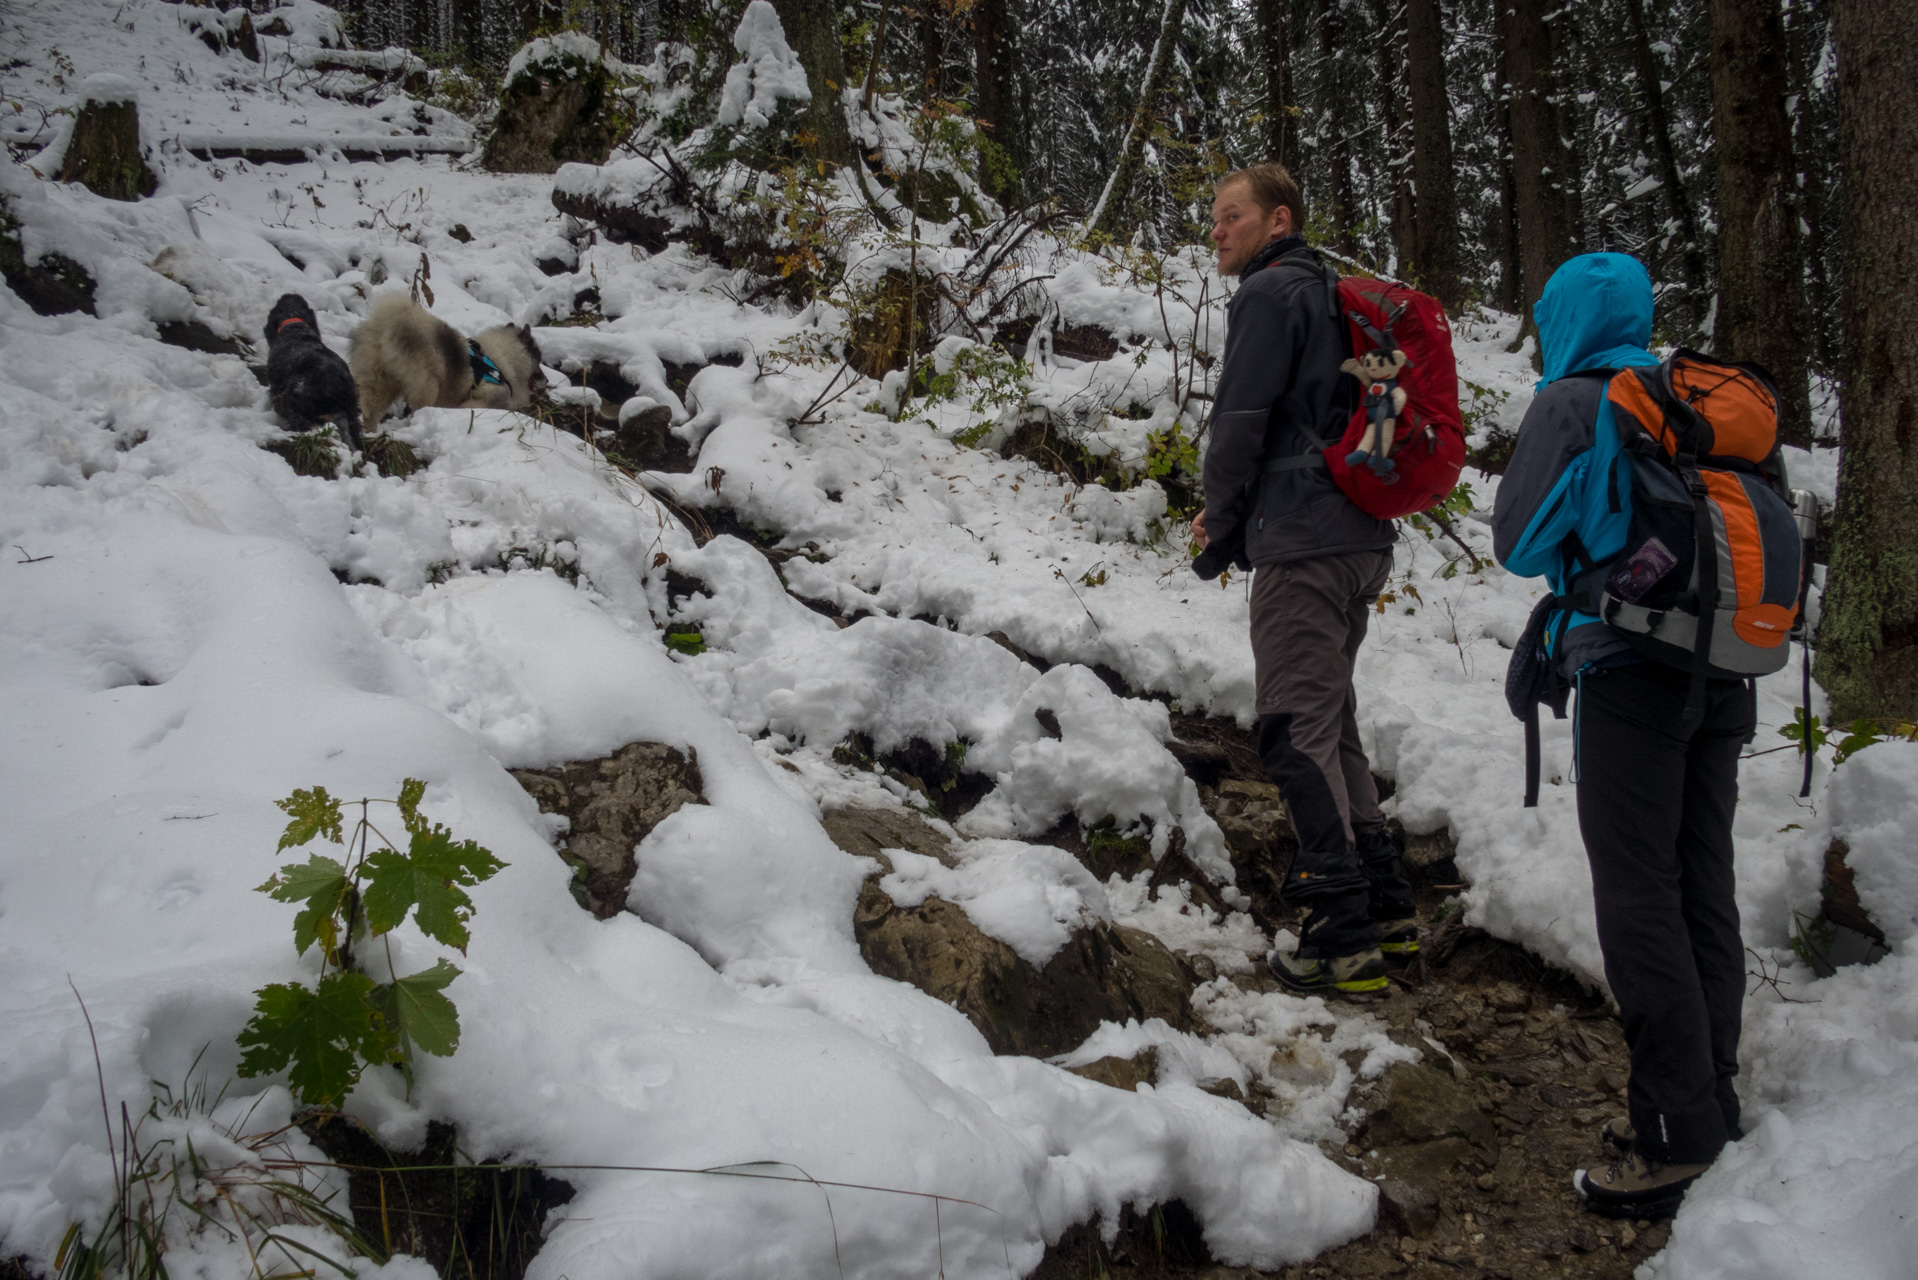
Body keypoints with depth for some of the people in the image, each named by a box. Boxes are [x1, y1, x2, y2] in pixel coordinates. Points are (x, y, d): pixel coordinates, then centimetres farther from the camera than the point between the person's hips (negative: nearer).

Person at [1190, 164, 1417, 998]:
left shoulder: (1270, 293, -7)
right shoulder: (1327, 293, 23)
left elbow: (1240, 421, -11)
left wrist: (1218, 534, 1)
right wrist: (1232, 519, 18)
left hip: (1304, 542, -10)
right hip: (1361, 538, 10)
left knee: (1297, 731, -10)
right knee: (1330, 722, 16)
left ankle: (1343, 942, -11)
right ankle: (1387, 908, 19)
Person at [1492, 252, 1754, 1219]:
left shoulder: (1572, 403, -5)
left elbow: (1519, 542, -5)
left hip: (1631, 675, -7)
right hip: (1724, 671, 7)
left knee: (1641, 898, -3)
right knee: (1703, 885, 12)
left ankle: (1679, 1134, 0)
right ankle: (1710, 1101, 21)